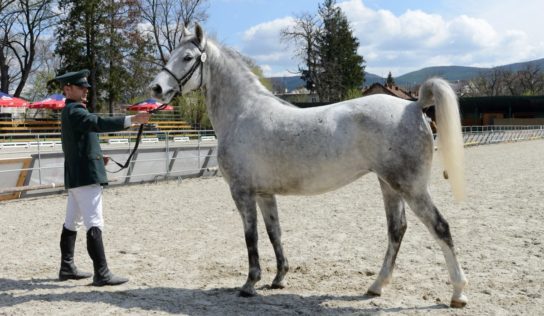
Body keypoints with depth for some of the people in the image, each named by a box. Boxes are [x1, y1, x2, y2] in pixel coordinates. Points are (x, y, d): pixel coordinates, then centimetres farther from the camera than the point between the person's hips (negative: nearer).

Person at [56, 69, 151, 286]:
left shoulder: (71, 112, 18)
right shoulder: (74, 112, -14)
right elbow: (99, 124, -31)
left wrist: (96, 157, 11)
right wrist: (132, 120, -40)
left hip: (76, 177, 11)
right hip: (85, 176, -11)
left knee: (72, 223, 15)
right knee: (94, 224, -12)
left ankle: (67, 268, 25)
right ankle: (101, 274, -12)